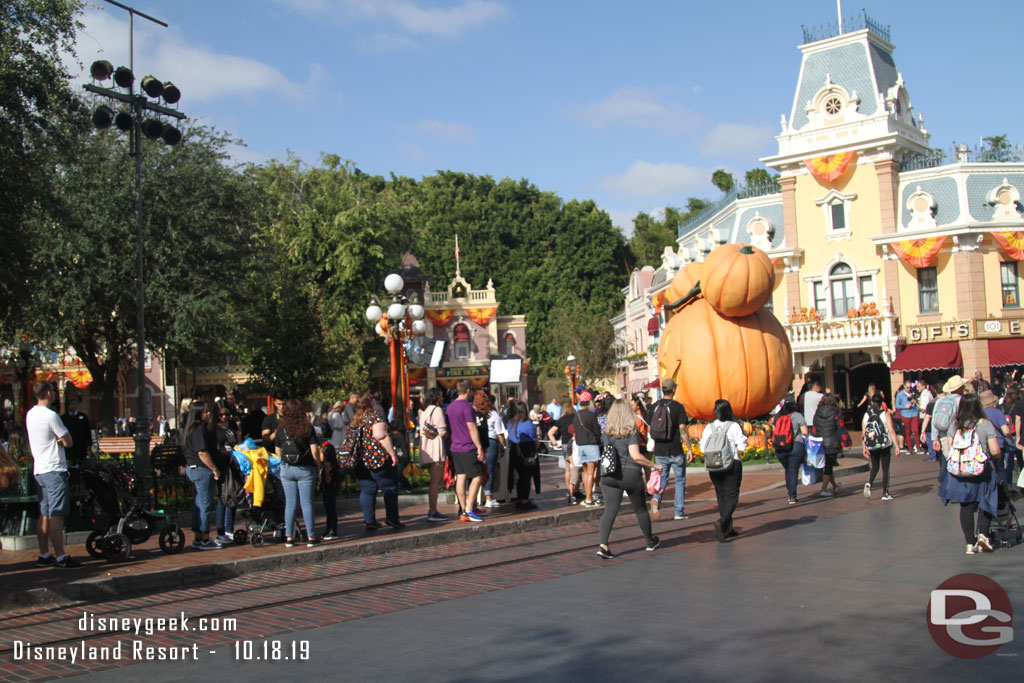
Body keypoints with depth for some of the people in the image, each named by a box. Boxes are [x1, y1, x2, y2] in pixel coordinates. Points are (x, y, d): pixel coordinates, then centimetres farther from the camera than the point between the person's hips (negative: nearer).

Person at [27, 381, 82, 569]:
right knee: (56, 515, -9)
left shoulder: (30, 414, 13)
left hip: (39, 470, 9)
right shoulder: (51, 416, -15)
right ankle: (60, 557, -8)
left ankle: (44, 555, 15)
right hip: (54, 470, -9)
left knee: (44, 515, 11)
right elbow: (68, 442, -12)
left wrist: (55, 438, 2)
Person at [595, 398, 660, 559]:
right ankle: (650, 541, 33)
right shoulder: (631, 432, -8)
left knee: (610, 510, -2)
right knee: (640, 509, 15)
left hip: (609, 475, 3)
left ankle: (603, 545, -18)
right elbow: (636, 456, -16)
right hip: (630, 474, -3)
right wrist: (653, 465, -5)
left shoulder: (606, 434, 5)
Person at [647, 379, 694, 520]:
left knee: (662, 479, 13)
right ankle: (679, 512, 10)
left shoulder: (653, 407, 3)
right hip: (676, 451, -3)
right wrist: (689, 449, -9)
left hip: (660, 451, 3)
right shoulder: (678, 406, -10)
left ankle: (656, 499, -15)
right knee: (680, 480, 10)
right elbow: (682, 430, -14)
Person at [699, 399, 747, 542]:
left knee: (721, 496, 14)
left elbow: (703, 448, 0)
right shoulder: (734, 426, -9)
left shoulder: (709, 427, -1)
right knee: (732, 496, 0)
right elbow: (742, 447, -9)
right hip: (732, 465, -4)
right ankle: (722, 522, -24)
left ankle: (728, 529, 18)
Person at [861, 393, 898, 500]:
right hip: (885, 446, -2)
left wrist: (864, 448, 9)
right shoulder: (885, 414, -6)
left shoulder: (866, 415, 1)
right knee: (885, 469, 8)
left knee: (874, 467, 19)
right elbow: (891, 431, -11)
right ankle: (885, 493, 8)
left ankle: (869, 484, -7)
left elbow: (864, 434, 1)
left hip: (872, 446, 2)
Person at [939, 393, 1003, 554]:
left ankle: (970, 543, 11)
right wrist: (996, 457, 8)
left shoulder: (956, 426, 0)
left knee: (966, 505, 10)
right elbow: (995, 451, -13)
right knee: (986, 503, 14)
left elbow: (949, 450, 2)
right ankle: (983, 533, -4)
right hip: (983, 471, -3)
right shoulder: (985, 424, -9)